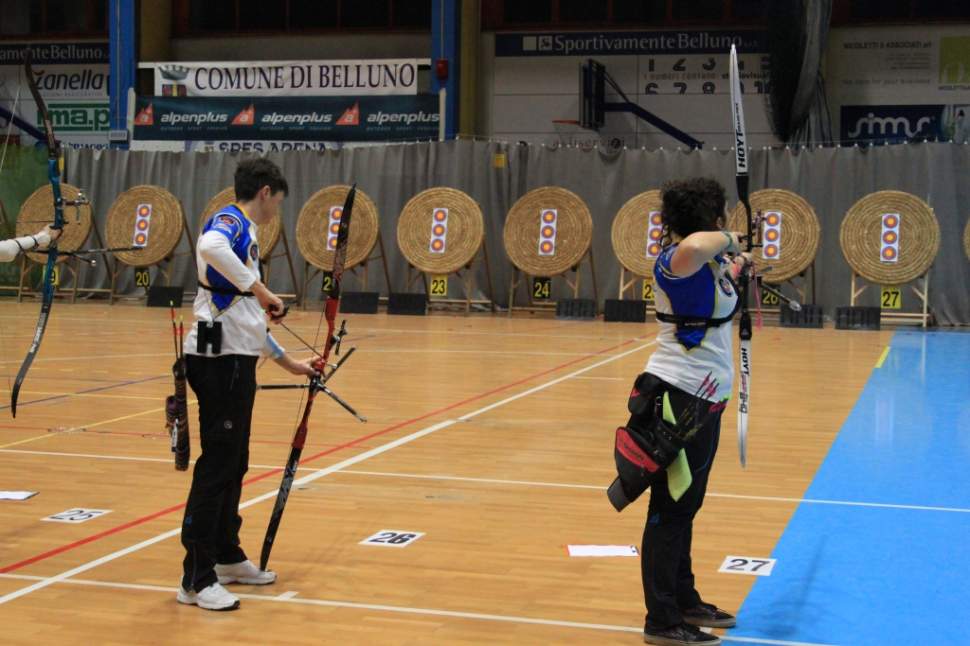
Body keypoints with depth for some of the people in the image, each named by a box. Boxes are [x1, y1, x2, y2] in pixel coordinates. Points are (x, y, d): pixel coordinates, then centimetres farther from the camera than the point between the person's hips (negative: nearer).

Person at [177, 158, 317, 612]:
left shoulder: (245, 235, 21)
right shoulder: (229, 222, -8)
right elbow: (209, 247, -36)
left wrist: (288, 362, 30)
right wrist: (259, 288, -28)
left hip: (235, 361, 10)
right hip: (219, 360, -10)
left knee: (233, 465, 17)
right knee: (217, 465, -9)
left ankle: (227, 557, 29)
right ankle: (196, 579, -5)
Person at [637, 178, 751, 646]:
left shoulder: (709, 264, 11)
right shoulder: (676, 261, -18)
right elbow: (693, 245, -44)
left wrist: (738, 264, 55)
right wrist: (728, 239, -23)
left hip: (701, 399, 10)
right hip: (678, 397, -10)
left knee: (684, 505, 18)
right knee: (671, 508, -3)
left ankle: (684, 601, 31)